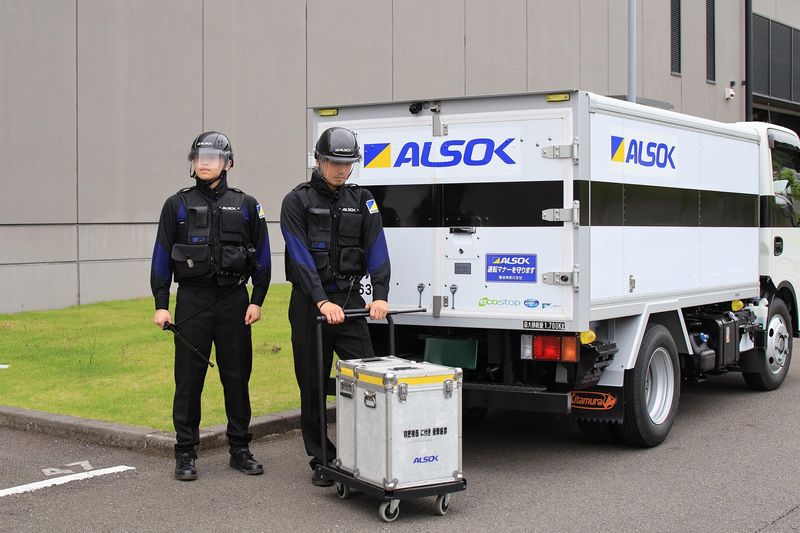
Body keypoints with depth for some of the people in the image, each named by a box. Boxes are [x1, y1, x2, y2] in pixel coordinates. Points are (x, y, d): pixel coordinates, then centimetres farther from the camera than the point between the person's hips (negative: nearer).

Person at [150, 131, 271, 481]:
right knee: (189, 379, 0)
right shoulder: (178, 205, 5)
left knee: (237, 377, 6)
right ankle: (185, 454, 9)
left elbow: (262, 256, 8)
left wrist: (257, 300, 0)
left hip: (235, 301, 1)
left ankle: (240, 449, 17)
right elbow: (162, 256, 4)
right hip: (192, 301, -1)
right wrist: (161, 304, -3)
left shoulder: (245, 206, 7)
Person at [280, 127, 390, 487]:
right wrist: (322, 301, -24)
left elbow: (376, 249, -1)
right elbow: (300, 255, -14)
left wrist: (380, 295, -16)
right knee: (313, 385, 4)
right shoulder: (297, 201, -4)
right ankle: (322, 460, 15)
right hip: (310, 302, -2)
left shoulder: (362, 201, 8)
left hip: (350, 300, 3)